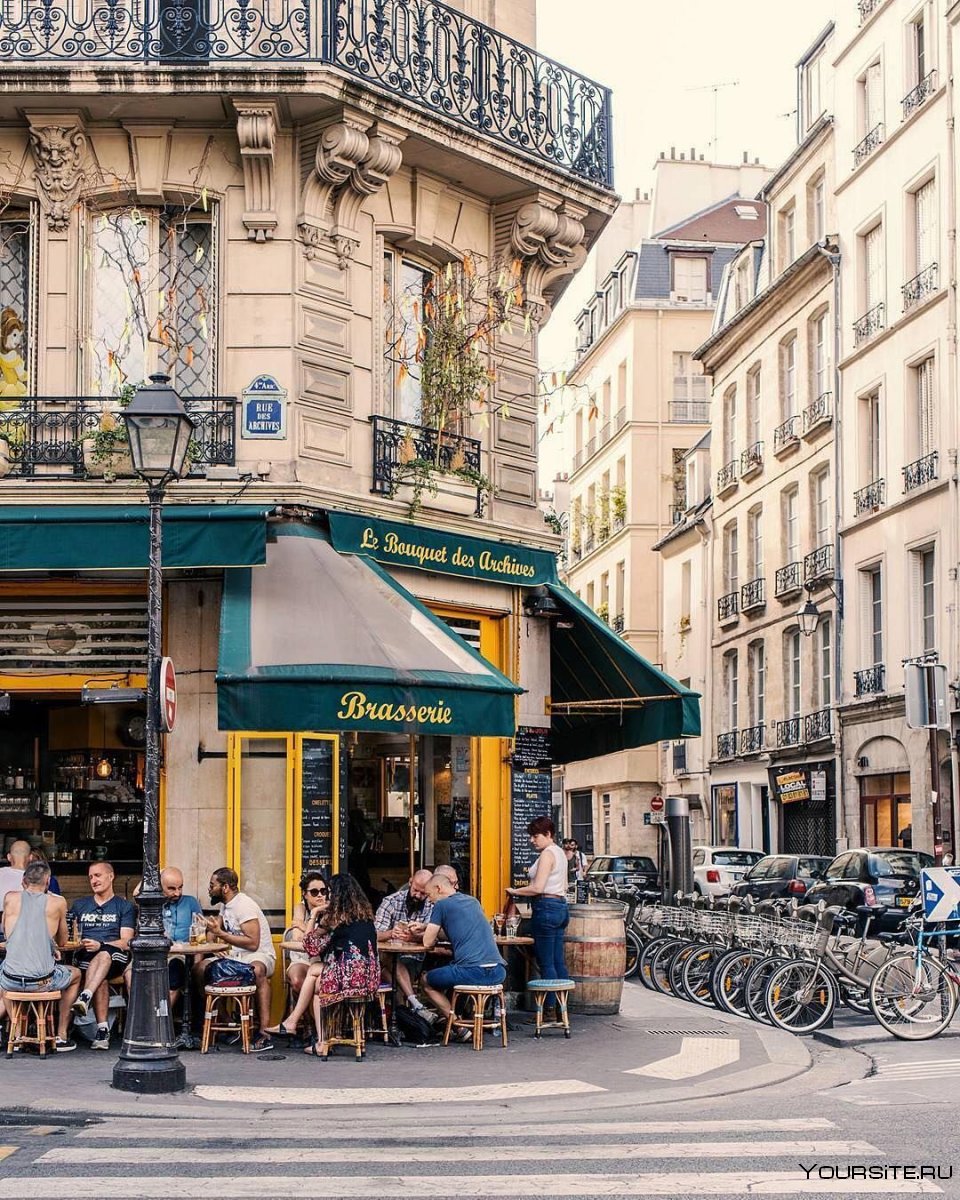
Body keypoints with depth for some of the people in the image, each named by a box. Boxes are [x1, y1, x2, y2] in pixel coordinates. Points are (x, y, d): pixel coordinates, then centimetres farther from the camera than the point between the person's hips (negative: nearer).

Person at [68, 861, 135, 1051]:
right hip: (85, 957, 2)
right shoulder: (79, 904, 26)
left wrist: (100, 946, -16)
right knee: (101, 978, -35)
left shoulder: (124, 906, 14)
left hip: (115, 956, -2)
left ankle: (85, 998, -58)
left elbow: (126, 942, 1)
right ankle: (102, 1029, -43)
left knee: (104, 954, -40)